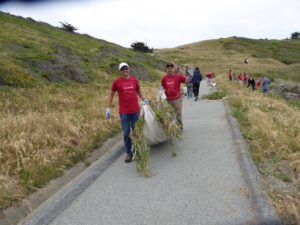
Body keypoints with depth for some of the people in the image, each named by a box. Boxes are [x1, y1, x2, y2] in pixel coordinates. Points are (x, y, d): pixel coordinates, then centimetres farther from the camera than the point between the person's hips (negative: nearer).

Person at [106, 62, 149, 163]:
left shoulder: (134, 80, 5)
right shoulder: (116, 82, -2)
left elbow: (139, 92, 18)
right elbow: (111, 95, 6)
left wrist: (144, 99, 0)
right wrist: (108, 108, 1)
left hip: (135, 110, 2)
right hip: (123, 112, -1)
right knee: (126, 133, 5)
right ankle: (129, 153, 19)